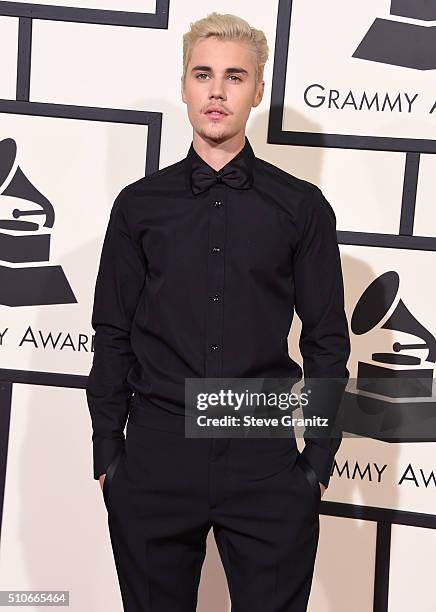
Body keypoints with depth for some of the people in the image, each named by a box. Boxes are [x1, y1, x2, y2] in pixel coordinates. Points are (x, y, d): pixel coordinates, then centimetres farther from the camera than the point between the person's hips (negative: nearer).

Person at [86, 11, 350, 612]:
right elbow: (113, 335, 6)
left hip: (265, 456, 0)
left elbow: (327, 340, 4)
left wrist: (319, 459, 1)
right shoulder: (140, 203, 6)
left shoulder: (301, 207, 3)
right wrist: (107, 451, 3)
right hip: (155, 454, 1)